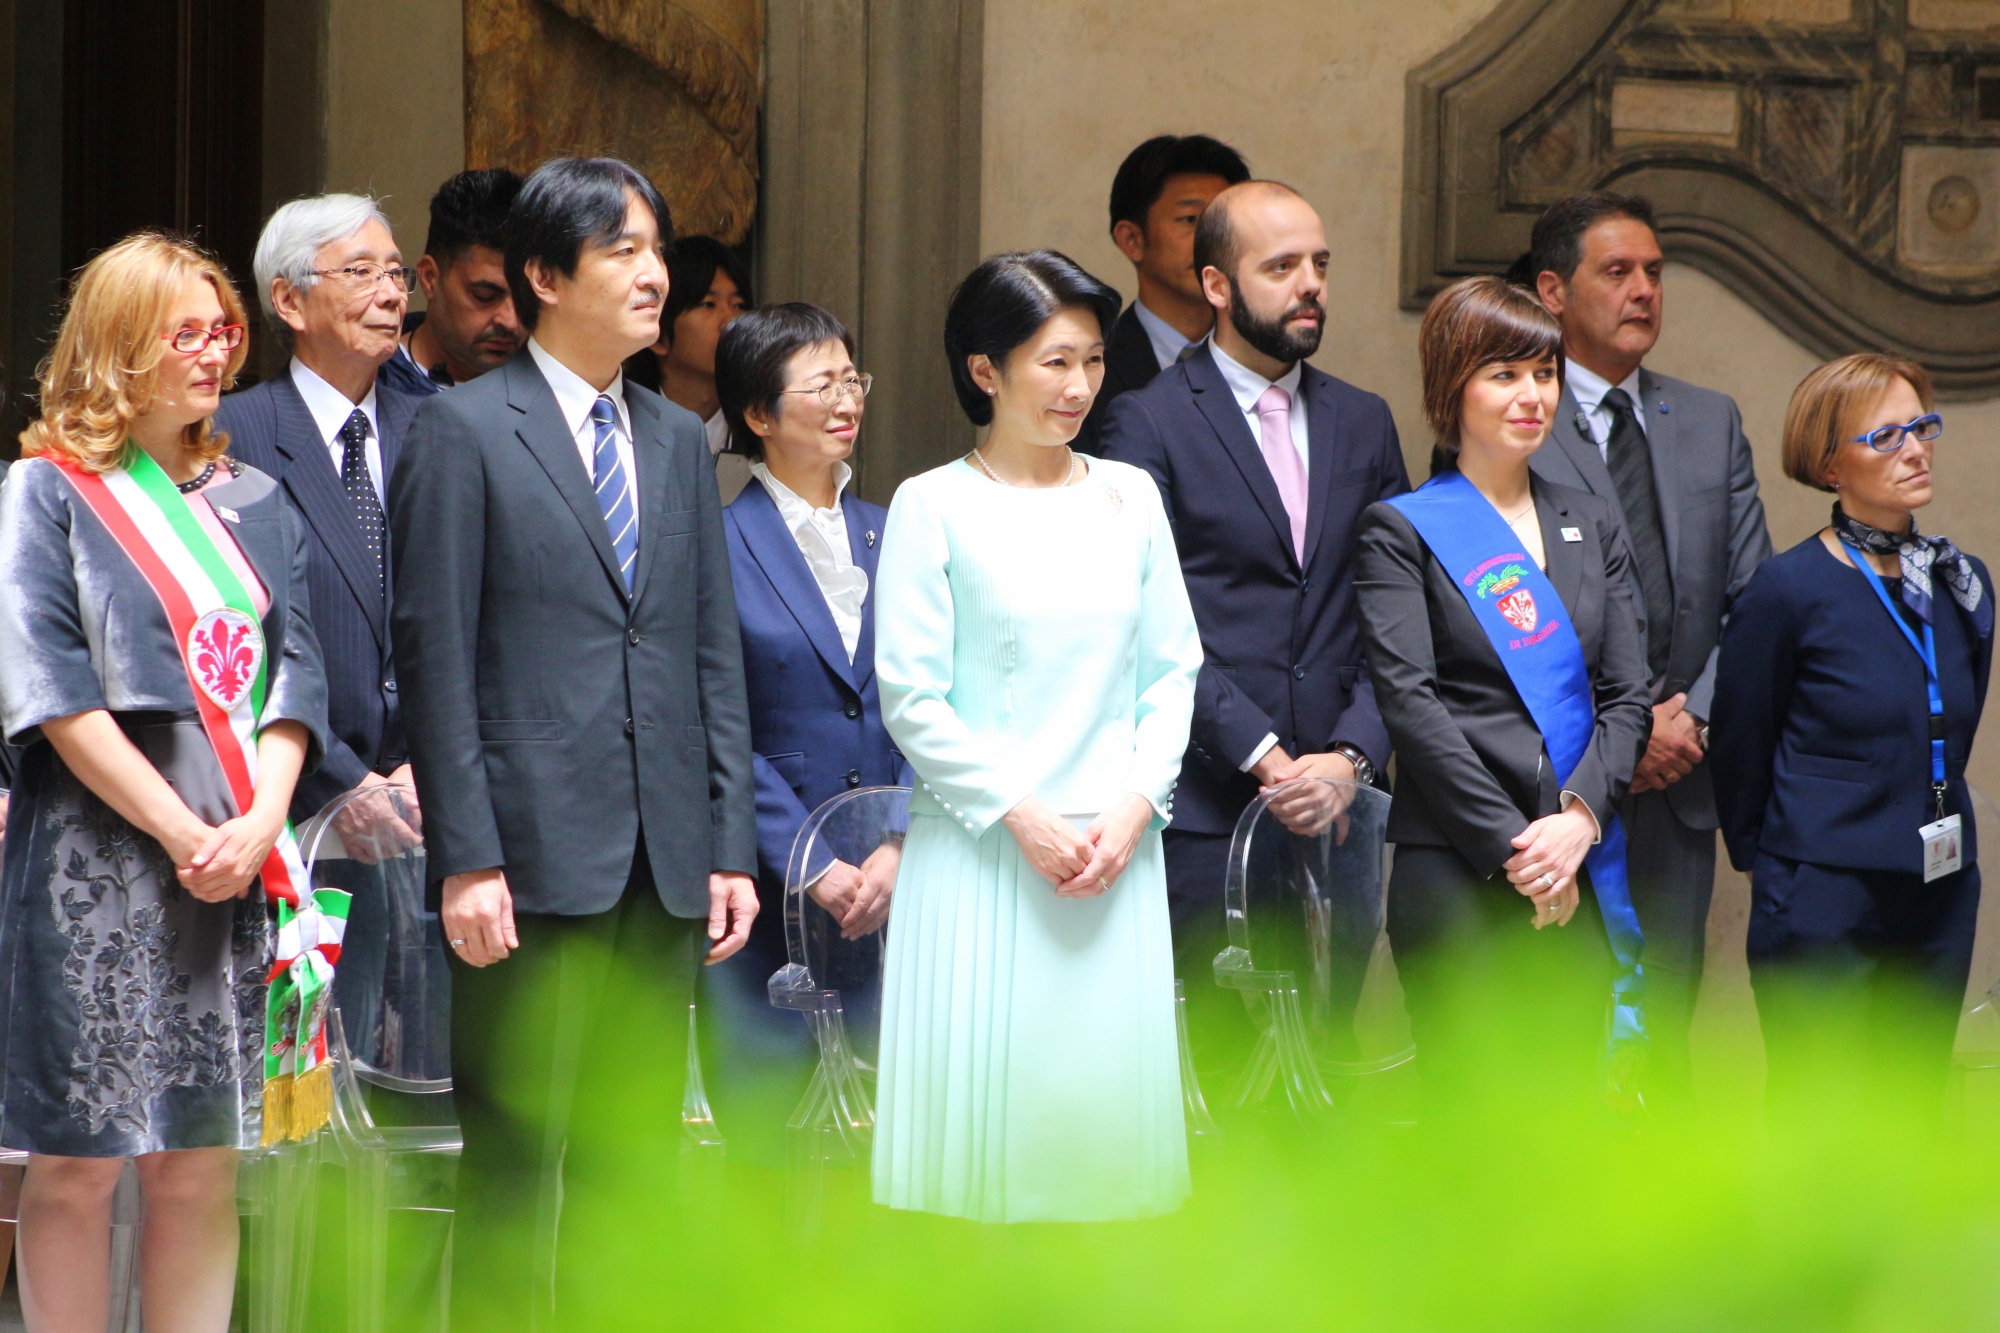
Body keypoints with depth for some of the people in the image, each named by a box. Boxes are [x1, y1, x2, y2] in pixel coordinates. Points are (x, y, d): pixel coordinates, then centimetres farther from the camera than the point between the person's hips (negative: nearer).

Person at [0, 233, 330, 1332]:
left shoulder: (254, 503, 15)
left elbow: (290, 670, 8)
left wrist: (260, 822, -10)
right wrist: (181, 833, -13)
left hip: (233, 865, 4)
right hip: (96, 861, -4)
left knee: (201, 1167, 3)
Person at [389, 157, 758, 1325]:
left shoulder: (679, 440, 16)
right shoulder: (466, 430, -2)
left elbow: (716, 654, 16)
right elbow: (436, 657, -6)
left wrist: (732, 847, 8)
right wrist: (467, 858, -13)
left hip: (665, 870, 6)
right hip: (535, 860, -6)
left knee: (640, 1165, 8)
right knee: (519, 1163, -4)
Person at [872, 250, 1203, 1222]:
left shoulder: (1129, 498, 9)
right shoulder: (934, 507, -2)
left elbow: (1172, 670, 10)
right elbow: (911, 696, -6)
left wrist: (1134, 804, -4)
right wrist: (1024, 817, -11)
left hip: (1114, 852, 4)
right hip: (979, 852, -3)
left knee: (1105, 1088, 2)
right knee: (981, 1087, -4)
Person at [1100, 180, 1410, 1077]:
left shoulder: (1363, 424, 15)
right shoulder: (1151, 423, -1)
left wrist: (1352, 754, -4)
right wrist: (1260, 755, -15)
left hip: (1334, 802, 5)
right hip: (1205, 811, -5)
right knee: (1217, 1065, -5)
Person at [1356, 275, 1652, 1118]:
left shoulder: (1591, 526, 16)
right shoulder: (1404, 529, 1)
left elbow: (1627, 694, 10)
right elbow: (1409, 701, -8)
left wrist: (1579, 820, -7)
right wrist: (1511, 847, -13)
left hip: (1578, 878, 5)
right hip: (1456, 876, -5)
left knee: (1567, 1107, 3)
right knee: (1471, 1111, -8)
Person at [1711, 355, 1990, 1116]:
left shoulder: (1962, 586, 6)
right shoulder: (1789, 591, -10)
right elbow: (1740, 748, 1)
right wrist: (1760, 856, 11)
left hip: (1940, 902, 6)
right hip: (1825, 908, -6)